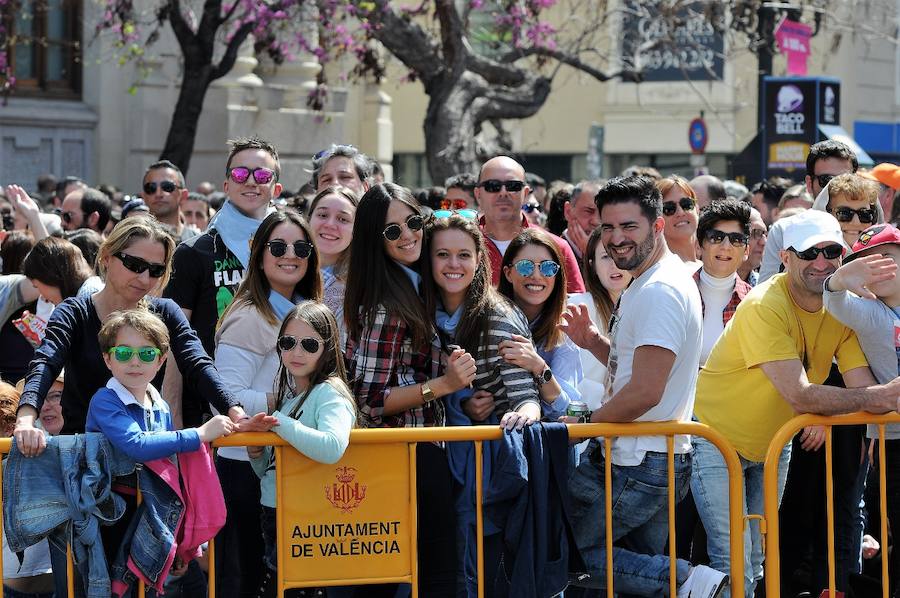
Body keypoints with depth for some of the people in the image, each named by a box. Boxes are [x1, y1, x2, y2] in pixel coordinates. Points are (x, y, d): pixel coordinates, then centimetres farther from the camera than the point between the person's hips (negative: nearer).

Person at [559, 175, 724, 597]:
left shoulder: (660, 292, -19)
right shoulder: (644, 284, 15)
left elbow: (644, 392, -25)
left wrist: (583, 424, -12)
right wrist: (594, 341, 8)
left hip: (639, 468, -10)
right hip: (655, 460, 10)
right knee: (644, 563, 15)